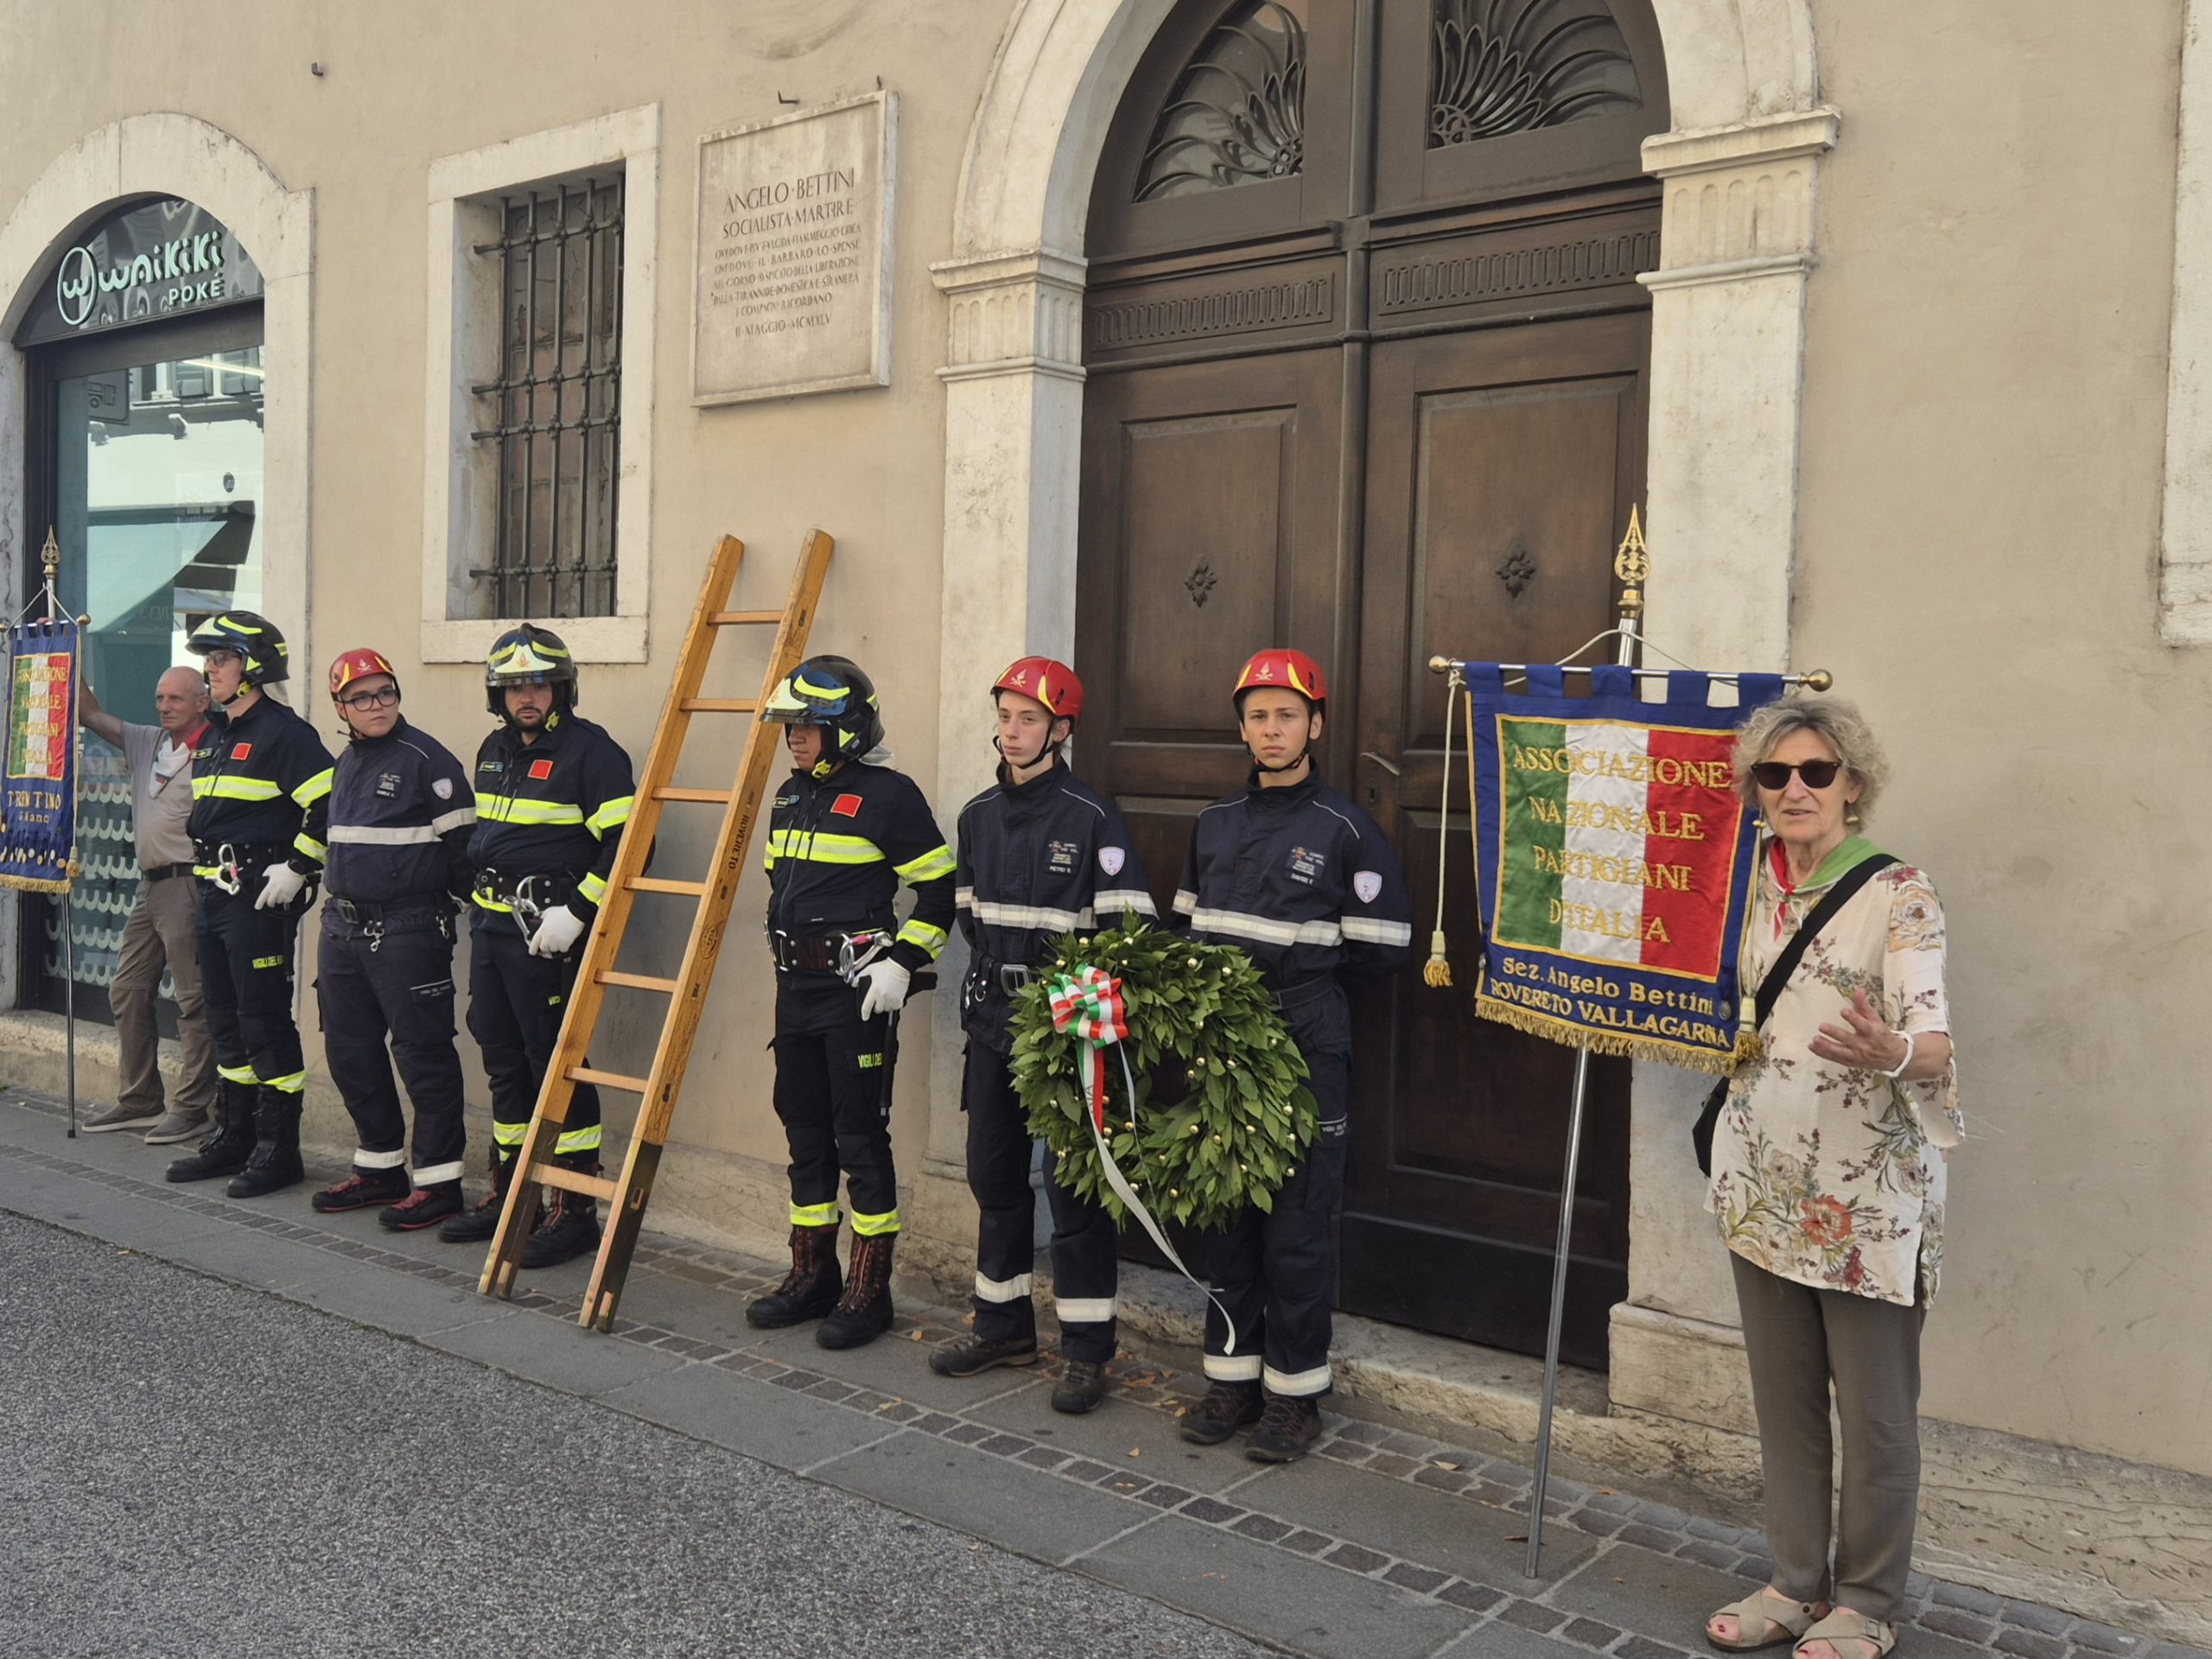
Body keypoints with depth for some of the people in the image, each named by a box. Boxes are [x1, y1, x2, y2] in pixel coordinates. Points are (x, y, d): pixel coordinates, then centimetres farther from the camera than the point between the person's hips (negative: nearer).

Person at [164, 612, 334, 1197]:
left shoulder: (284, 733, -13)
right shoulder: (212, 736, 16)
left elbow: (329, 806, -21)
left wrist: (296, 868, -20)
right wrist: (203, 870, 19)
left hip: (262, 897, -10)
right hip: (214, 896, 10)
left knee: (265, 1021, -6)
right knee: (226, 1020, 15)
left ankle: (279, 1149, 1)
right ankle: (236, 1136, 26)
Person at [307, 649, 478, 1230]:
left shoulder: (426, 760, -10)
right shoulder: (345, 764, 15)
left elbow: (462, 843, -11)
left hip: (408, 931, -9)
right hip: (343, 930, 9)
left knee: (423, 1053, -4)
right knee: (349, 1052, 13)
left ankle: (438, 1181, 2)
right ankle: (380, 1169, 26)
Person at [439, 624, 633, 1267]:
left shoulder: (590, 751, -12)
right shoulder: (495, 750, 14)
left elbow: (625, 844, -18)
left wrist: (576, 912, -21)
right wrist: (478, 898, 21)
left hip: (546, 931, -8)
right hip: (491, 926, 8)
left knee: (556, 1065, -5)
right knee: (504, 1064, 15)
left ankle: (576, 1212, 3)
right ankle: (507, 1196, 27)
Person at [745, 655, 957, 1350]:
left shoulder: (887, 795, -11)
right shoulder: (791, 797, 13)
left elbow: (941, 889, -11)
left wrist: (902, 963, -16)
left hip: (857, 989, -8)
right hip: (795, 987, 8)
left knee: (861, 1136, -2)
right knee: (804, 1130, 14)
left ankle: (869, 1291, 8)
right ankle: (812, 1276, 26)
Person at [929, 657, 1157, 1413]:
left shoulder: (1092, 819, -10)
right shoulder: (978, 816, 10)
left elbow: (1127, 929, -13)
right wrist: (992, 973, 10)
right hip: (992, 1020, 7)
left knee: (1074, 1187, -1)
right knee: (994, 1174, 15)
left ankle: (1087, 1350, 9)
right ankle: (1004, 1325, 30)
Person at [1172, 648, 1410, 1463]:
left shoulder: (1345, 829, -4)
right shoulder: (1215, 823, 13)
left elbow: (1380, 948, -4)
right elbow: (1189, 925, 20)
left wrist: (1297, 968, -1)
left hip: (1304, 1047, -5)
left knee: (1296, 1226, 0)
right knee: (1226, 1215, 11)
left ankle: (1294, 1393, 13)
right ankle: (1233, 1376, 23)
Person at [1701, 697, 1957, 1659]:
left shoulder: (1898, 894, -10)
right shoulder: (1751, 887, 7)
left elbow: (1933, 1040, -22)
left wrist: (1895, 1054, -40)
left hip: (1867, 1195, -5)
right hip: (1764, 1183, 5)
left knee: (1875, 1415, 5)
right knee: (1783, 1399, 15)